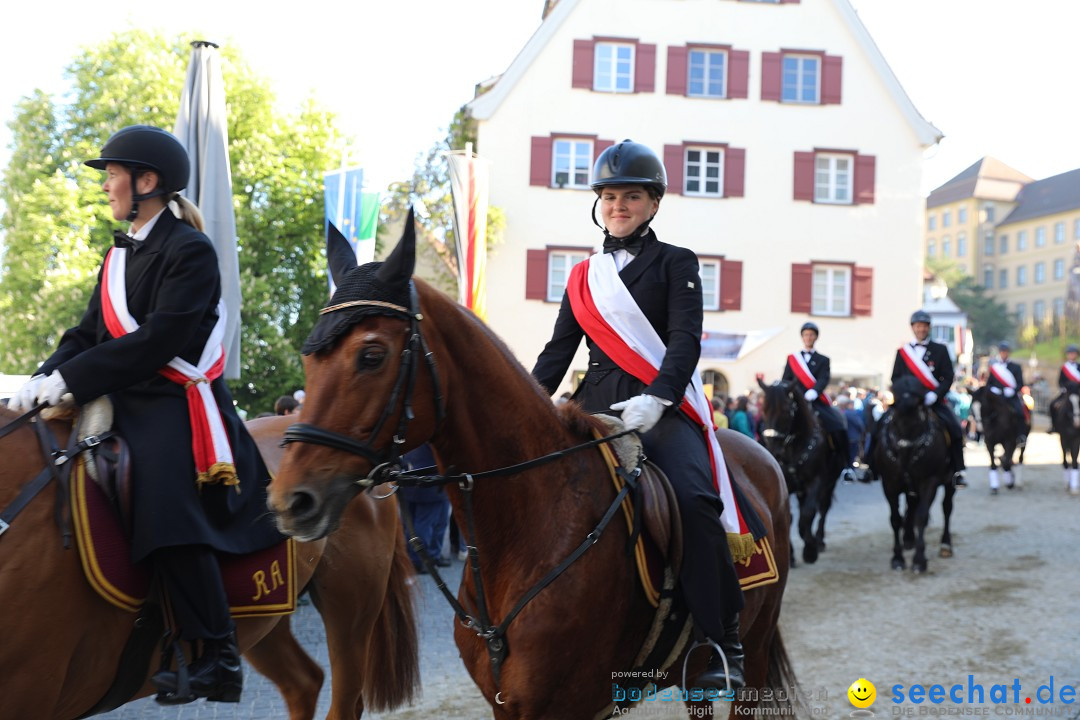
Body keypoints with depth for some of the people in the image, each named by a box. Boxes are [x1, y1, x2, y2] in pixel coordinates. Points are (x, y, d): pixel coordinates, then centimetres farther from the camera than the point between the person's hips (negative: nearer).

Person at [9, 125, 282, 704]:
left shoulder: (190, 251, -9)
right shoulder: (120, 254, 18)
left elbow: (159, 340, -18)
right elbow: (89, 332, 15)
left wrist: (71, 378, -20)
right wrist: (45, 378, -4)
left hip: (175, 402, -9)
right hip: (123, 400, 9)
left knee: (168, 518, -23)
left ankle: (219, 659, -17)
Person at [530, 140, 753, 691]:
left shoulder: (675, 263, 7)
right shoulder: (584, 276, 20)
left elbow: (685, 340, -7)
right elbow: (559, 349, 16)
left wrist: (657, 398, -26)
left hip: (662, 406, -5)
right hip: (598, 403, 5)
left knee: (693, 497, -30)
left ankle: (724, 644, -22)